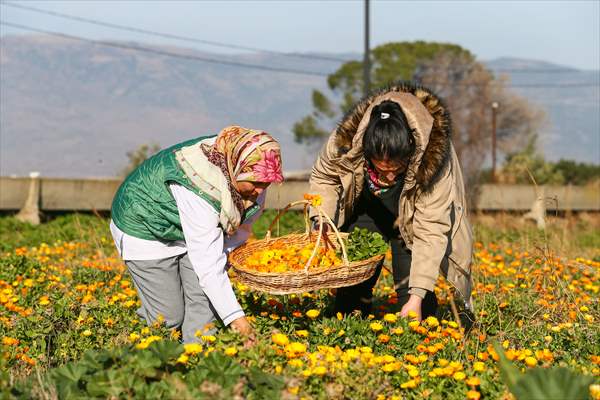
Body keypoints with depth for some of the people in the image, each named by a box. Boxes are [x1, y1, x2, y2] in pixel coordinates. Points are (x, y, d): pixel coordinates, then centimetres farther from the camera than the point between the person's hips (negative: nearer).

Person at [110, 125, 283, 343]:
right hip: (145, 226, -7)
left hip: (190, 228, 7)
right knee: (169, 316, -6)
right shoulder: (200, 191, -41)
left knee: (204, 302, -10)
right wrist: (234, 316, -44)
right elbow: (208, 263, -42)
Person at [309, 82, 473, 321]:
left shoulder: (432, 158, -39)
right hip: (365, 210, 2)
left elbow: (431, 230, -36)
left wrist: (417, 296, -40)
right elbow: (323, 177, -10)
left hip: (410, 220, -2)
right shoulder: (345, 141, -33)